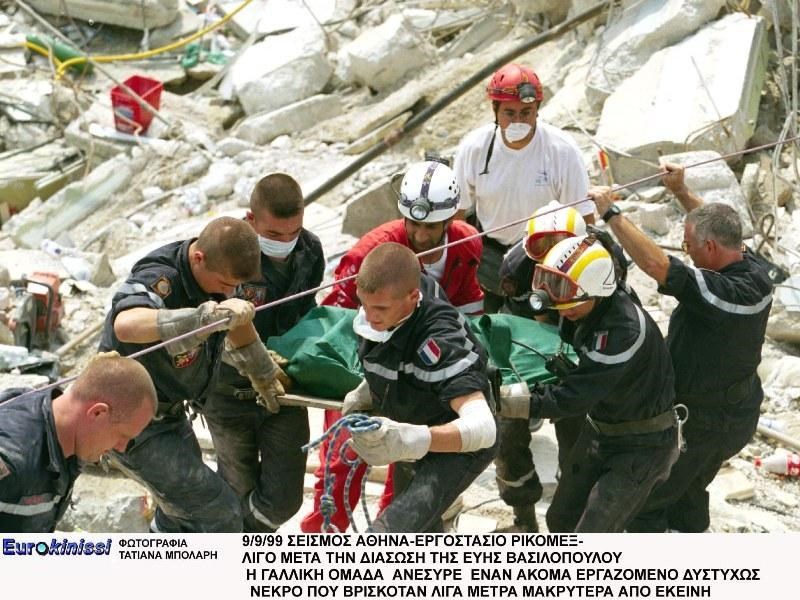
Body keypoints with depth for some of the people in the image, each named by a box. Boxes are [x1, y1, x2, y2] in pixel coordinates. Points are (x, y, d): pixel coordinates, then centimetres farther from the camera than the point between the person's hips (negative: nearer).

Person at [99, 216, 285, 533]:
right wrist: (211, 315, -58)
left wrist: (263, 373, 30)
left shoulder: (218, 268, -6)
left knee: (182, 513, 25)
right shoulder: (158, 278, -31)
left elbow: (238, 319, 17)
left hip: (170, 412, 9)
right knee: (221, 515, -11)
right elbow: (126, 325, -55)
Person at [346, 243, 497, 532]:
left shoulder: (440, 340, -38)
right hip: (413, 450, 9)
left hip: (458, 449, -9)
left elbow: (483, 426, -50)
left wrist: (412, 439, -64)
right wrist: (365, 393, -3)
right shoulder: (377, 318, -14)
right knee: (421, 529, 33)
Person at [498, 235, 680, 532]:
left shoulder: (626, 328, -33)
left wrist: (500, 399, -34)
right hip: (600, 430, 8)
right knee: (560, 520, 15)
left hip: (642, 443, -8)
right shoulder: (583, 311, -7)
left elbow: (572, 396, -34)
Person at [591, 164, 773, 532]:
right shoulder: (754, 270, -10)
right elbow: (717, 228, 9)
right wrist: (681, 191, 9)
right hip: (739, 415, 9)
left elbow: (654, 262, -40)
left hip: (703, 424, -9)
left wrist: (610, 212, -33)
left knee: (644, 504, 8)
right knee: (690, 490, 30)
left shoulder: (722, 292, -36)